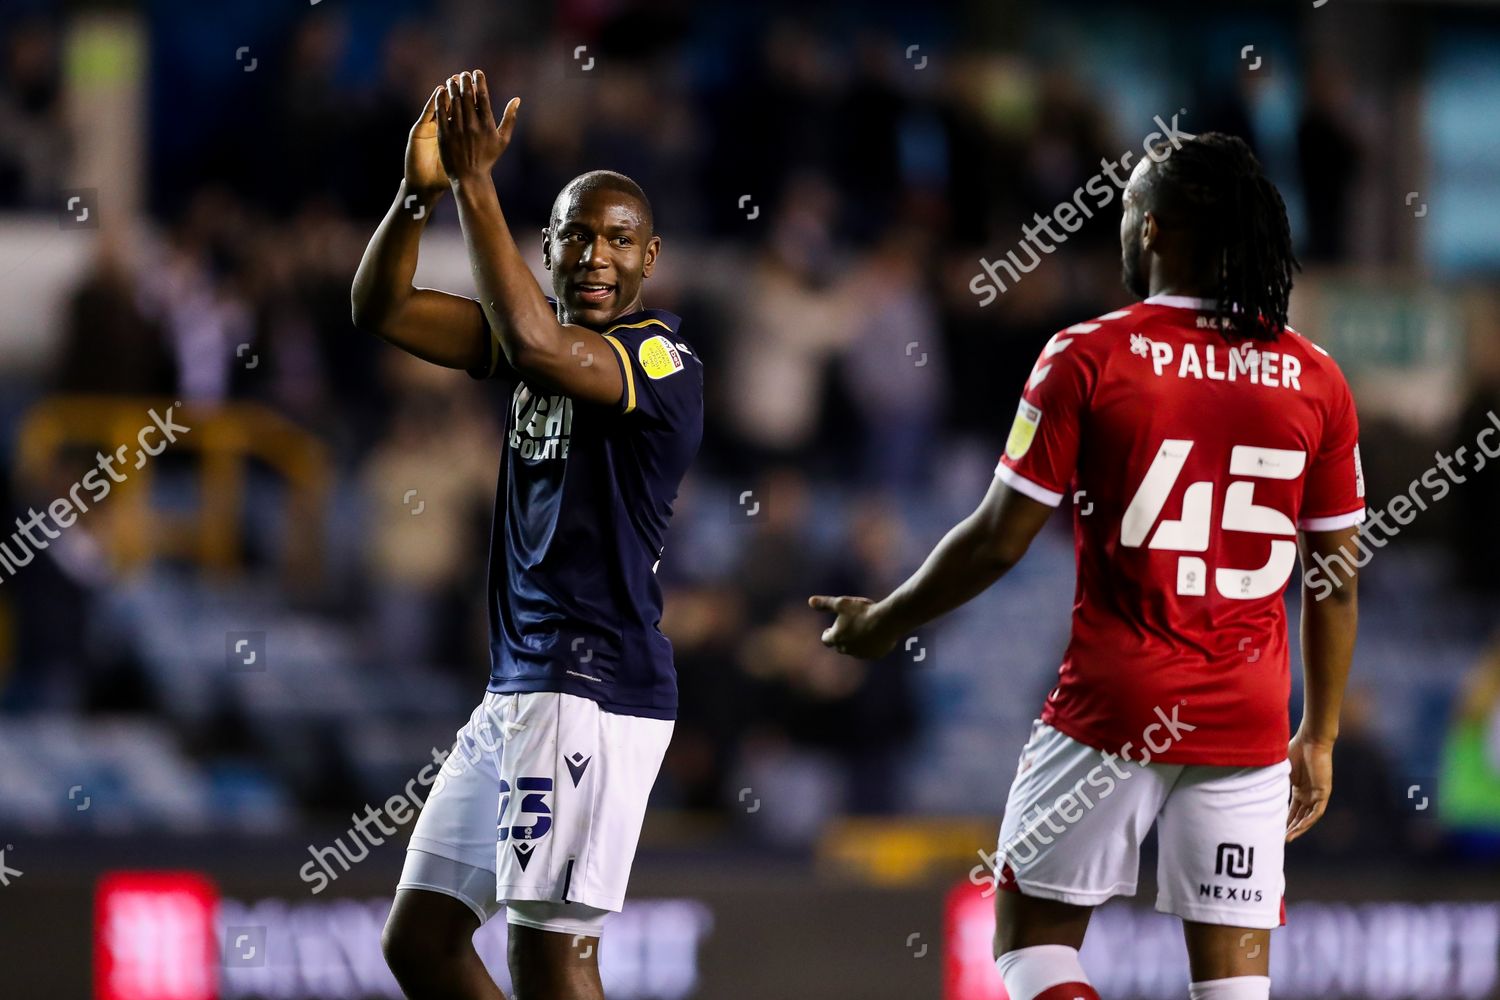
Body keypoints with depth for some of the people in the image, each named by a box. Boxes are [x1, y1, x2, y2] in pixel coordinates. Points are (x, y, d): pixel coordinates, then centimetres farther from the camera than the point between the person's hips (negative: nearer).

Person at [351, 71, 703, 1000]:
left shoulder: (662, 357, -10)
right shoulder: (547, 333, 14)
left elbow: (538, 352, -30)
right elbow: (382, 312, 8)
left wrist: (477, 183, -26)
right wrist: (421, 192, -11)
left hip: (595, 688, -9)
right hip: (517, 687, 9)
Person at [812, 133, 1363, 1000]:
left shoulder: (1090, 358, -6)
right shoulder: (1316, 379, 3)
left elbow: (999, 540, -5)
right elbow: (1336, 580, 7)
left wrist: (884, 622, 11)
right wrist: (1320, 737, 17)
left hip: (1111, 711, -3)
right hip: (1248, 725, 3)